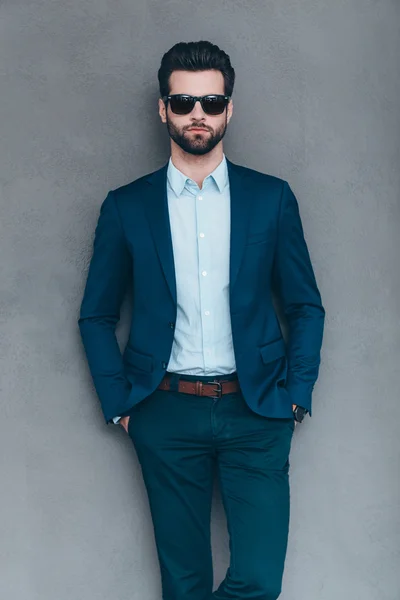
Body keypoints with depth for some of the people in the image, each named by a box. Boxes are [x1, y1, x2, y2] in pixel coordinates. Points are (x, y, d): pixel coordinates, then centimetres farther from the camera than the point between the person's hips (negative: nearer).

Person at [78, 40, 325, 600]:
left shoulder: (272, 197, 4)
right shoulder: (126, 207, 3)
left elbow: (306, 306, 8)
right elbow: (96, 316, 9)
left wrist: (297, 396, 0)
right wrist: (120, 403, 1)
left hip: (256, 412, 0)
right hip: (167, 415, 0)